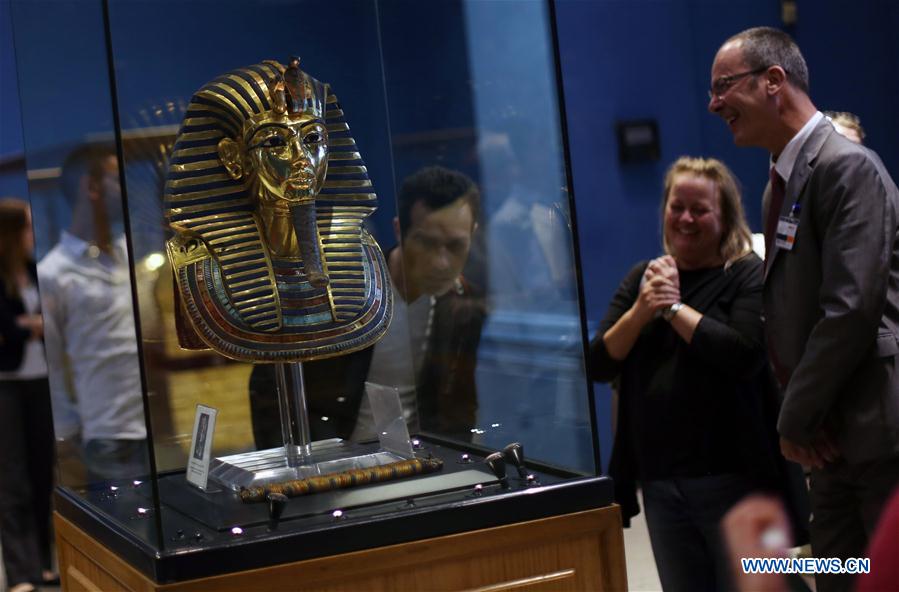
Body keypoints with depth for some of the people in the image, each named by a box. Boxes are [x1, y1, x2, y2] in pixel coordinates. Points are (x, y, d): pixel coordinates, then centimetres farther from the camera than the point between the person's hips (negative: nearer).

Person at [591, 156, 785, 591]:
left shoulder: (748, 275, -5)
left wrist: (675, 307, -12)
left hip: (731, 477, -5)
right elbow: (600, 366, 5)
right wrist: (640, 312, -12)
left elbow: (744, 356, -21)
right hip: (659, 482, 5)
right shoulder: (643, 277, 12)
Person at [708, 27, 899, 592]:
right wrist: (797, 415, 4)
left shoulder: (848, 167, -14)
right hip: (834, 438, 9)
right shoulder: (781, 183, 15)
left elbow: (851, 309, -20)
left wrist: (795, 419, -13)